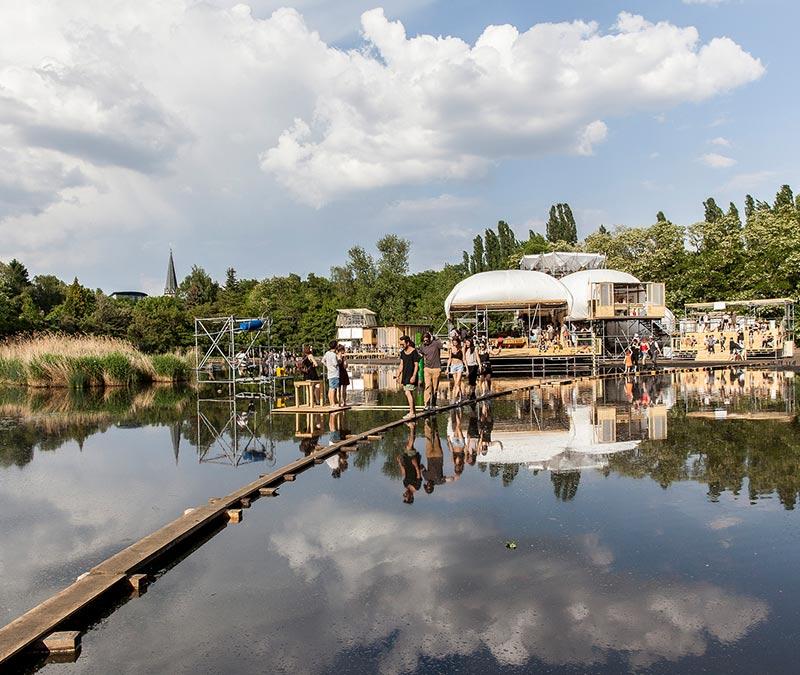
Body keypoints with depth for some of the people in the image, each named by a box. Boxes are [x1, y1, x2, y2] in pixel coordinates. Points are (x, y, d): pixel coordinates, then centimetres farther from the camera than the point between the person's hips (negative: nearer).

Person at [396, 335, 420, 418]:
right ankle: (414, 411, 19)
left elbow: (416, 365, -12)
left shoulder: (414, 352, -11)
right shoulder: (402, 352, 11)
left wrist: (414, 376, -19)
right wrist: (398, 375, 12)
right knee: (409, 393, 11)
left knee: (408, 393, -15)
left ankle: (411, 412, -12)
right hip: (405, 375, 8)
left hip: (411, 375, -8)